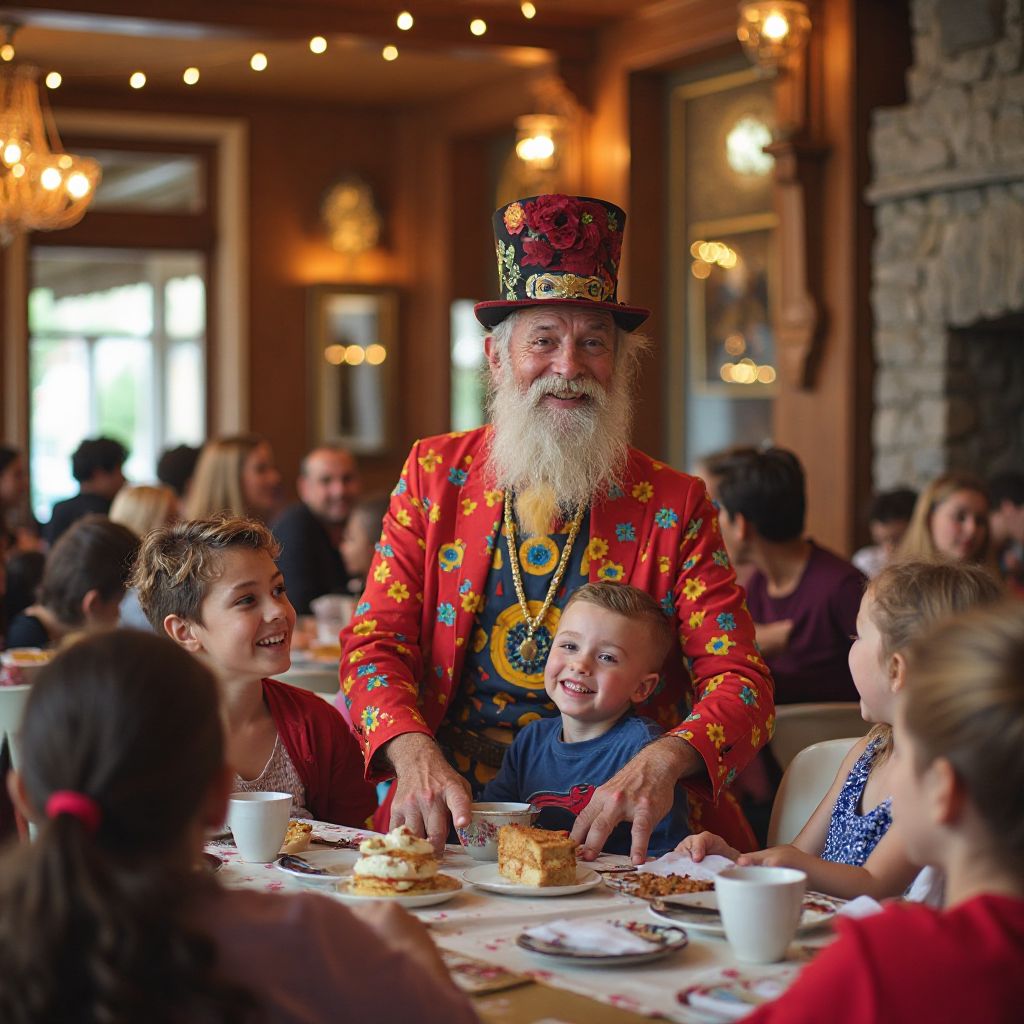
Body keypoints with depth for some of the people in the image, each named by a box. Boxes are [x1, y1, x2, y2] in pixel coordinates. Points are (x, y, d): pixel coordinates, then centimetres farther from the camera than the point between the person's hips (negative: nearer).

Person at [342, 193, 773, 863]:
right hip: (456, 822, 1)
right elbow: (374, 643, 6)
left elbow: (739, 680, -1)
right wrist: (414, 753, -16)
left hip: (613, 830, -1)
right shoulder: (434, 474, 10)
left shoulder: (675, 505, 5)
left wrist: (665, 761, -24)